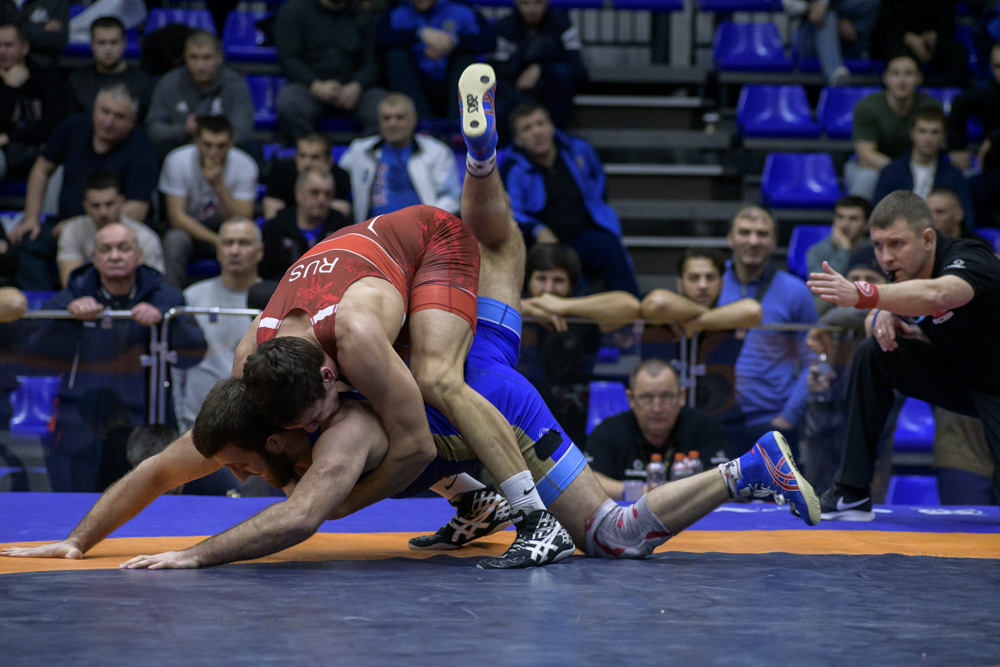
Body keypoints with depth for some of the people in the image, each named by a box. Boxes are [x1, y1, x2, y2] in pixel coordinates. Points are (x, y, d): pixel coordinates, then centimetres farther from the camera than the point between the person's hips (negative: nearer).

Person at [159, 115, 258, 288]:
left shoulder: (245, 166, -15)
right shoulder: (178, 161, -17)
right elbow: (177, 218, -19)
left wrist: (219, 184, -33)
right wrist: (216, 240, -30)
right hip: (189, 229, 0)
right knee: (175, 239, -34)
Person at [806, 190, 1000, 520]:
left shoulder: (970, 259, -29)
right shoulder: (904, 271, -6)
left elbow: (936, 295, -51)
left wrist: (861, 294, -66)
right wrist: (881, 318, -18)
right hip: (958, 378, 7)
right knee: (872, 354, -13)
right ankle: (851, 495, -10)